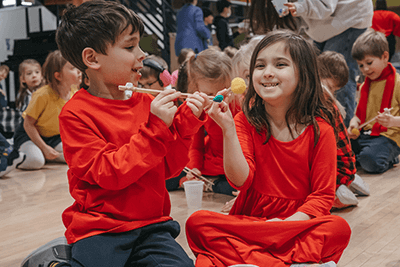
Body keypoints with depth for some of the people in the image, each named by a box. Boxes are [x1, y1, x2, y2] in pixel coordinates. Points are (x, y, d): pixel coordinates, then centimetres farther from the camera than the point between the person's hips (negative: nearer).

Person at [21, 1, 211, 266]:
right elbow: (109, 173, -17)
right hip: (99, 229, -3)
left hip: (151, 223, 3)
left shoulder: (146, 103, 8)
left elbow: (169, 167, 9)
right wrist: (156, 127, -21)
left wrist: (185, 121, -4)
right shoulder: (75, 113, -7)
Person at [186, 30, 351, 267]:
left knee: (339, 228, -29)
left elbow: (323, 195, -3)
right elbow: (240, 180, -13)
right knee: (197, 222, -23)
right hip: (249, 220, 2)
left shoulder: (320, 130, -5)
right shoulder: (245, 122, 0)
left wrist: (289, 222, -19)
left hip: (298, 222, -1)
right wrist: (228, 129, -23)